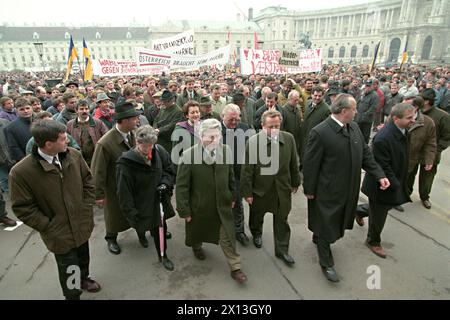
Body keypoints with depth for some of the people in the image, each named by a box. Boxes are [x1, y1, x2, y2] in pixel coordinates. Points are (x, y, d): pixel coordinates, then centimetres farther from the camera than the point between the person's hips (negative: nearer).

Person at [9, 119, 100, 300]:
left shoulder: (74, 155, -10)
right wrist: (48, 226, -13)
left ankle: (83, 278, 58)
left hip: (82, 223, 5)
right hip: (60, 233, -4)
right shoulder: (21, 172, -22)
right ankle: (72, 296, 40)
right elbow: (23, 208, -14)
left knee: (83, 257, 27)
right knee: (69, 270, 12)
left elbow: (87, 179, 4)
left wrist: (87, 206, -1)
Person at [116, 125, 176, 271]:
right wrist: (131, 213, -17)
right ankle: (141, 234, 61)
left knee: (160, 227, 9)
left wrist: (165, 183, -13)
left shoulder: (159, 151, -14)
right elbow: (124, 192, -19)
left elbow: (170, 169, 4)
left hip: (158, 199, 2)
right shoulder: (126, 162, -25)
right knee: (141, 224, 22)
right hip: (141, 203, -2)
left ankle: (163, 255, 33)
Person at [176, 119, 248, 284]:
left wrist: (232, 196, 10)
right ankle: (196, 246, 58)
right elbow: (181, 185, -16)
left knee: (228, 237, 8)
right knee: (197, 229, 25)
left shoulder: (226, 150, -10)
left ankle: (235, 268, 27)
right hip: (199, 206, -1)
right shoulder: (189, 155, -22)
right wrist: (184, 210, -12)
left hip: (223, 204, 2)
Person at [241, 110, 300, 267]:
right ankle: (256, 233, 53)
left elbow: (293, 163, 3)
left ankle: (282, 250, 31)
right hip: (260, 188, -1)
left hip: (283, 188, 2)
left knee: (282, 221, 13)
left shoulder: (289, 138, -8)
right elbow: (247, 169, -14)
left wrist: (295, 182, 10)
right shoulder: (253, 141, -17)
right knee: (257, 215, 22)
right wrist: (247, 192, -11)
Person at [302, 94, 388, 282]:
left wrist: (379, 174, -2)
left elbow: (365, 153, 8)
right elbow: (310, 164, -18)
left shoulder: (354, 127, 0)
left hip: (348, 189, 7)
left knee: (335, 221, 25)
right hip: (327, 190, -7)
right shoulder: (320, 132, -22)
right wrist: (309, 190, -13)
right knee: (326, 225, 9)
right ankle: (326, 263, 28)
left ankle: (318, 237, 53)